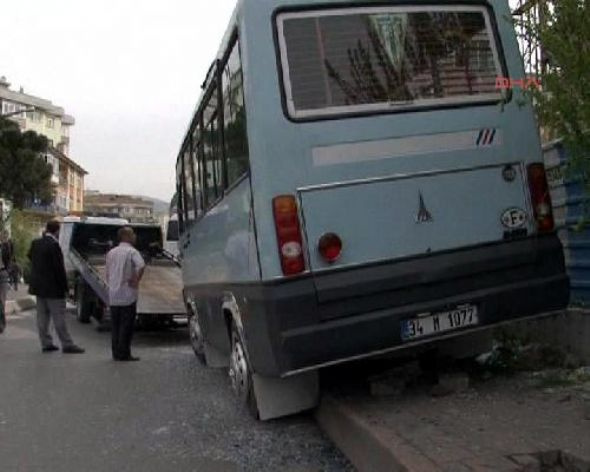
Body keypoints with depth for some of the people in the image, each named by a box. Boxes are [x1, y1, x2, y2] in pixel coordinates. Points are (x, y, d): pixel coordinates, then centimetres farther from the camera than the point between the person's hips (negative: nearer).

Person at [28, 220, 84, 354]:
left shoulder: (35, 243, 4)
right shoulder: (54, 245, -19)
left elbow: (30, 257, 20)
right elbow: (59, 268, -18)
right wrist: (64, 286, -10)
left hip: (38, 287, 8)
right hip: (53, 288, -8)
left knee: (42, 316, 12)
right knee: (59, 317, -3)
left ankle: (46, 344, 17)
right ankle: (67, 345, 1)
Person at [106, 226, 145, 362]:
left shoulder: (111, 253, 12)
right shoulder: (132, 251, -9)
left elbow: (107, 274, 15)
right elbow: (141, 266, -27)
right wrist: (136, 280, -16)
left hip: (113, 296, 6)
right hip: (127, 295, -6)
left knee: (115, 325, 11)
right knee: (127, 325, 0)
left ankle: (116, 353, 15)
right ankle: (124, 354, 2)